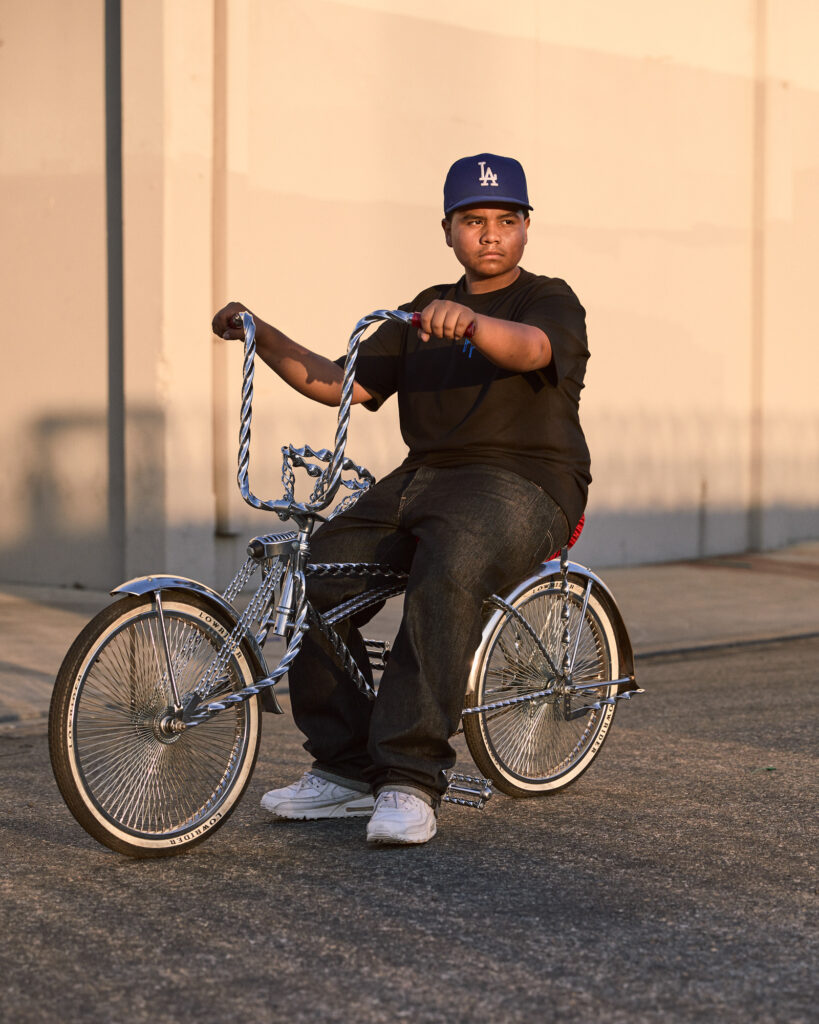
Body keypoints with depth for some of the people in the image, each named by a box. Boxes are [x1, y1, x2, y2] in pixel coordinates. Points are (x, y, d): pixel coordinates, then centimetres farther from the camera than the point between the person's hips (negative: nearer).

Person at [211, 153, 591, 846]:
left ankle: (411, 782, -34)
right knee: (318, 572, -16)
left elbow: (530, 347, -23)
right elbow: (343, 384, 13)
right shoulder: (423, 312, 22)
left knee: (446, 576, -37)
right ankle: (345, 770, -4)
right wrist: (262, 337, -1)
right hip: (421, 479, 6)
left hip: (521, 485, -6)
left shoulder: (550, 302, 3)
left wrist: (470, 321, -45)